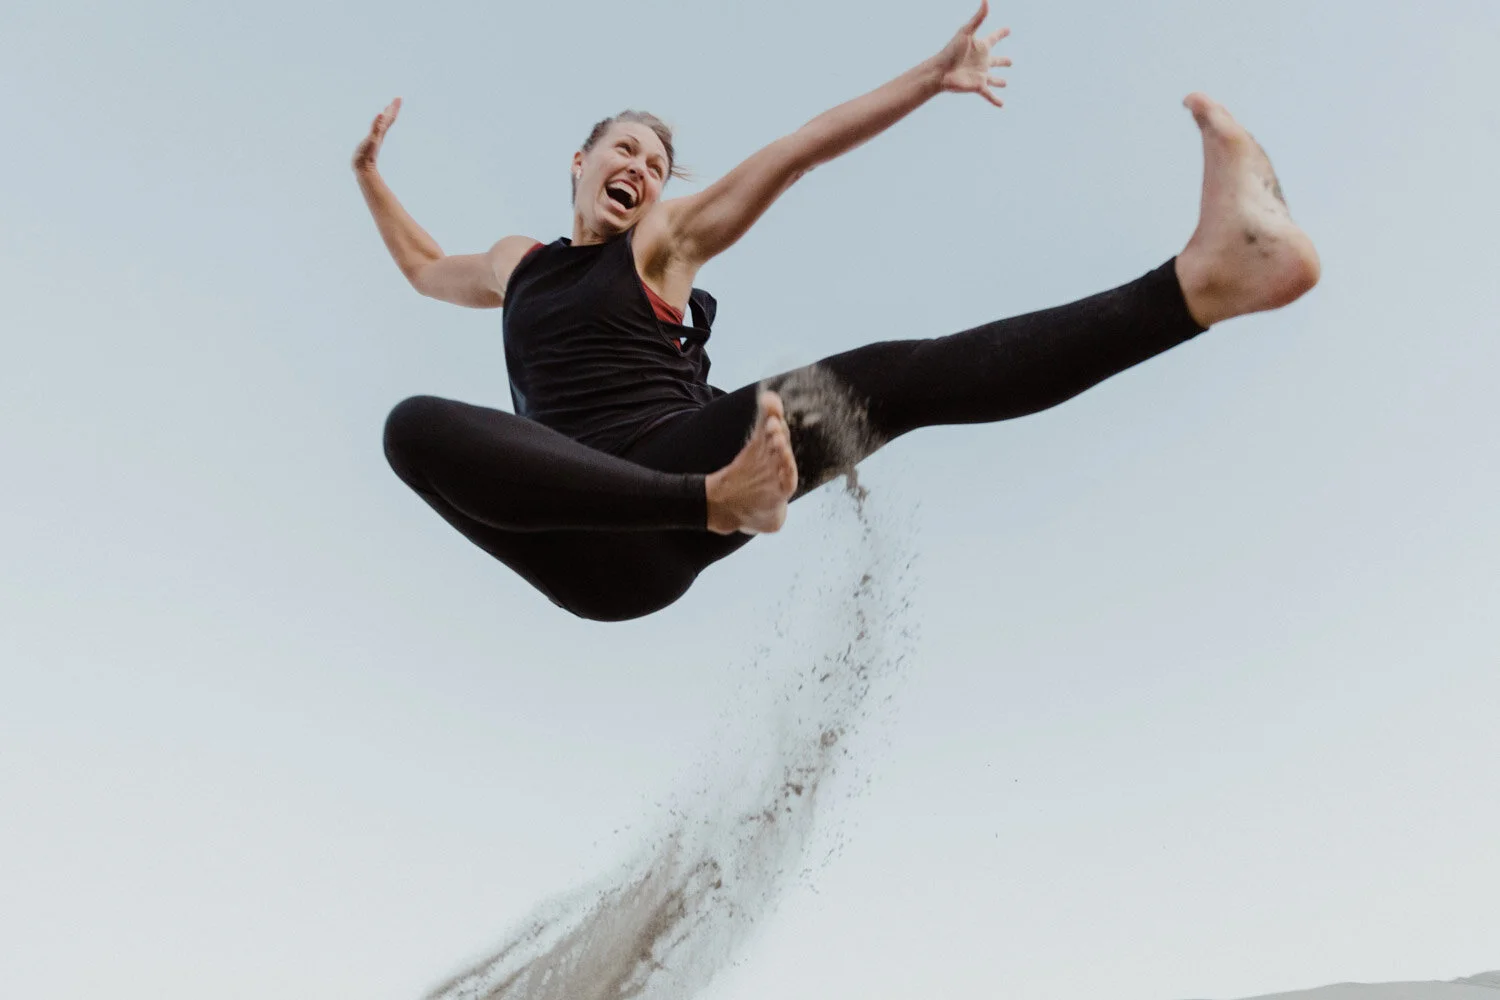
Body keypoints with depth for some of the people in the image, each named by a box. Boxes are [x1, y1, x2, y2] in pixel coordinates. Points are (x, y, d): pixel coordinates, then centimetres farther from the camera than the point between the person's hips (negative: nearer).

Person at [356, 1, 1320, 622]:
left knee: (898, 376, -22)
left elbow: (792, 154, 9)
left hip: (685, 456, 0)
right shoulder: (517, 262, 24)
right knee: (416, 425, -30)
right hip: (593, 533, 1)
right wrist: (370, 174, 44)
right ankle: (714, 505, -41)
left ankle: (1201, 279, -36)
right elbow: (427, 268, 45)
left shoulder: (666, 237, 17)